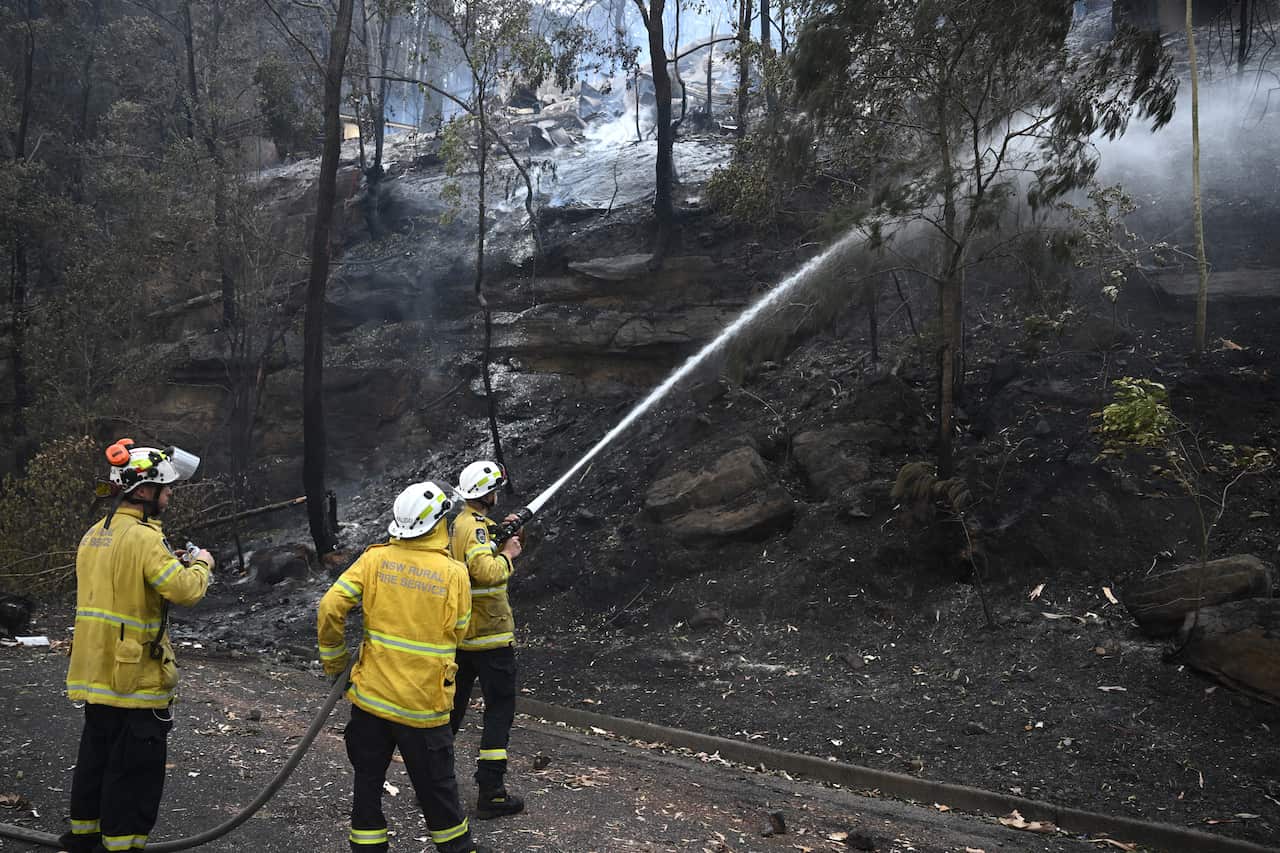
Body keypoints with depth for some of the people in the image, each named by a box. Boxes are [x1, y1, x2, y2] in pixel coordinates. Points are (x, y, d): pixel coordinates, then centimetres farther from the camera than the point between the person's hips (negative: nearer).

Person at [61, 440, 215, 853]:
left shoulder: (93, 535, 8)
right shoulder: (143, 537, -20)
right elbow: (186, 590, -26)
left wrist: (174, 563, 10)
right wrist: (201, 564, -7)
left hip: (95, 673, 9)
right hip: (135, 676, -9)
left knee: (96, 753, 22)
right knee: (136, 767, 3)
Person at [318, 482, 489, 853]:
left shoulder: (374, 559, -5)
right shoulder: (454, 573, -10)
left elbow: (331, 608, -10)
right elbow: (458, 633, -1)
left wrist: (334, 662, 3)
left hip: (371, 694, 2)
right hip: (423, 703, -2)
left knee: (368, 780, 16)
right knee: (436, 784, 13)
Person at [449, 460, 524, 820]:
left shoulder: (456, 522, 9)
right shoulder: (475, 527, -19)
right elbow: (488, 571, -33)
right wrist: (509, 552, -15)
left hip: (458, 633, 9)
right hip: (488, 635, -9)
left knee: (452, 706, 18)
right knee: (500, 711, 0)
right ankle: (491, 793, 1)